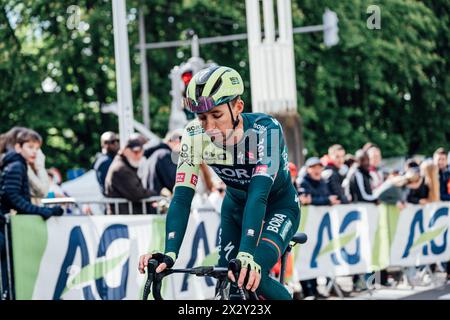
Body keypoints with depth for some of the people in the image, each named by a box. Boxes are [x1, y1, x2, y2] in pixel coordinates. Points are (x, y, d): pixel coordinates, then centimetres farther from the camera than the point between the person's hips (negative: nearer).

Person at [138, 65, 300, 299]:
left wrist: (246, 254, -56)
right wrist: (169, 254, -41)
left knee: (251, 275, -26)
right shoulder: (195, 136, -22)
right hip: (236, 207, 4)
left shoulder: (266, 130, -33)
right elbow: (182, 197, -27)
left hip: (278, 208, -4)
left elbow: (259, 193, -44)